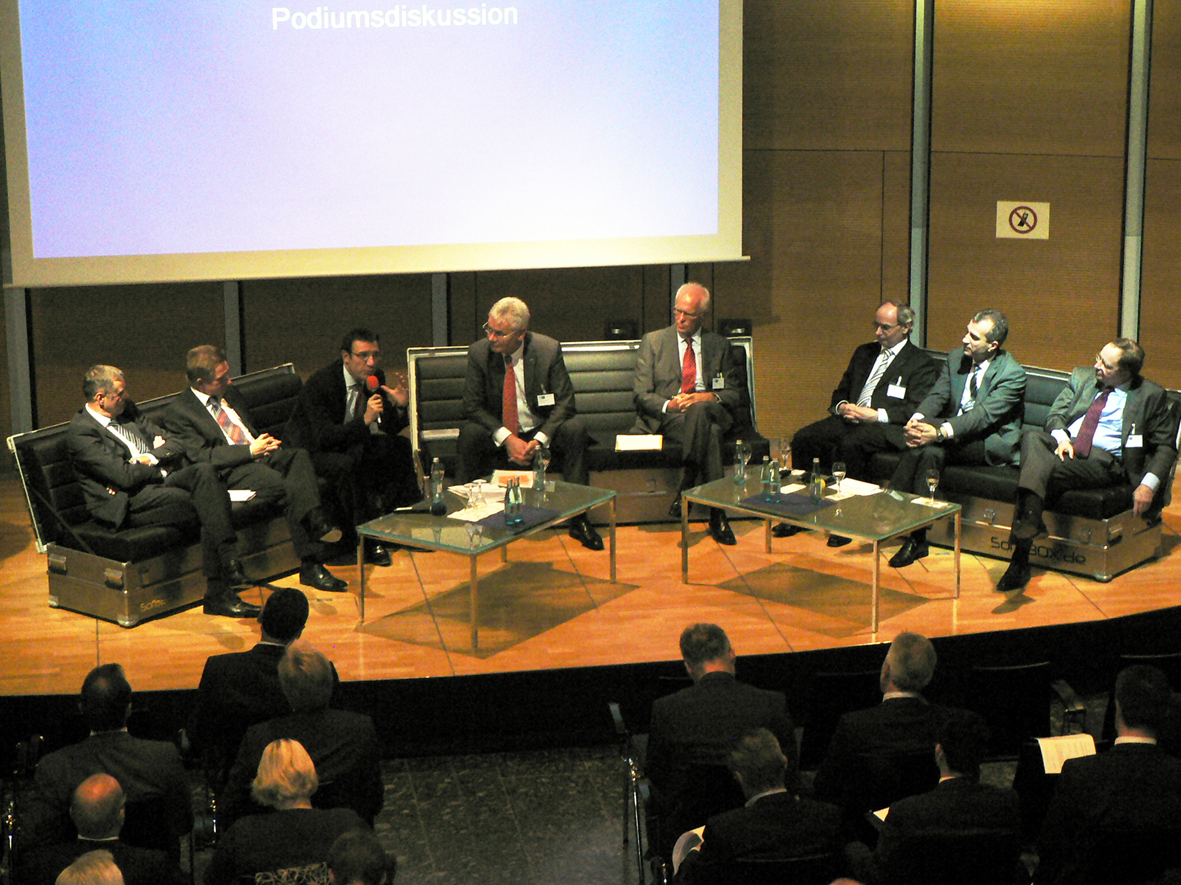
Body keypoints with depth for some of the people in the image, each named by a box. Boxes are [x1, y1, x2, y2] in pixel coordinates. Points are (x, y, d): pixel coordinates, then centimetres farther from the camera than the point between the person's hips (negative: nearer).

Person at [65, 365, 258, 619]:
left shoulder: (128, 409, 18)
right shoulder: (80, 432, -8)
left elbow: (175, 445, 17)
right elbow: (124, 476, -17)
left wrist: (154, 457, -4)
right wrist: (161, 468, -2)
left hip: (160, 481, 7)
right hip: (130, 501, -7)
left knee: (205, 471, -25)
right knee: (207, 510, -26)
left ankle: (230, 560, -34)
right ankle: (218, 594, -24)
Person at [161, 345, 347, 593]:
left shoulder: (229, 393, 23)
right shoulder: (178, 412, -1)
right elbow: (201, 456, -11)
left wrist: (266, 442, 9)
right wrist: (250, 451, -16)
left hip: (260, 454, 7)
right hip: (230, 472, -7)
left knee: (299, 455, -27)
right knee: (290, 488, -33)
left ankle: (315, 522, -42)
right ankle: (311, 565, -34)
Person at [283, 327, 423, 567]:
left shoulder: (375, 377, -4)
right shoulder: (320, 384, -25)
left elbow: (390, 430, 1)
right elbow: (324, 437, -32)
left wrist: (399, 406, -21)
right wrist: (365, 420, -41)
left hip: (349, 442, 7)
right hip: (310, 450, -7)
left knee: (402, 447, -7)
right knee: (347, 465, -36)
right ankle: (366, 542, -24)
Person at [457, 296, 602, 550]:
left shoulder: (548, 350, -13)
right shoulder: (479, 352, -10)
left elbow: (564, 403, -10)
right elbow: (473, 406, -8)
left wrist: (539, 440, -26)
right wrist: (507, 438, -22)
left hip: (541, 432, 0)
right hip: (498, 435, 0)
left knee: (576, 428, -28)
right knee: (469, 433, -30)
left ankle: (578, 519, -22)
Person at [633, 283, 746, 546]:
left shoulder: (719, 346, 19)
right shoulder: (653, 342, 14)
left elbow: (735, 394, 14)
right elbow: (641, 395, 5)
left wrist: (710, 397, -10)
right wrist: (668, 405, -17)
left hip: (709, 412, 2)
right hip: (666, 418, -2)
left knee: (699, 411, -39)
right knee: (710, 435, -37)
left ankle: (685, 488, -39)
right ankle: (716, 515, -44)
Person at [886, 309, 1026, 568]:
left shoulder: (1012, 374, -12)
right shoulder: (956, 358, 9)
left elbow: (984, 415, -24)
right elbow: (937, 396, 0)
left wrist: (940, 431, -37)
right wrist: (916, 420, -23)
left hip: (991, 442, -6)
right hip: (953, 436, 6)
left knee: (932, 445, -32)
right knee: (930, 450, -30)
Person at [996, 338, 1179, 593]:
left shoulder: (1151, 396, 8)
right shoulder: (1082, 376, 20)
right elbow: (1055, 415, 18)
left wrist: (1149, 484, -9)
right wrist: (1061, 438, -7)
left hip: (1104, 460, -4)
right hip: (1065, 446, 4)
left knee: (1046, 471, -33)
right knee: (1031, 436, -32)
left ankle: (1020, 560, -42)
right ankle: (1029, 520, -53)